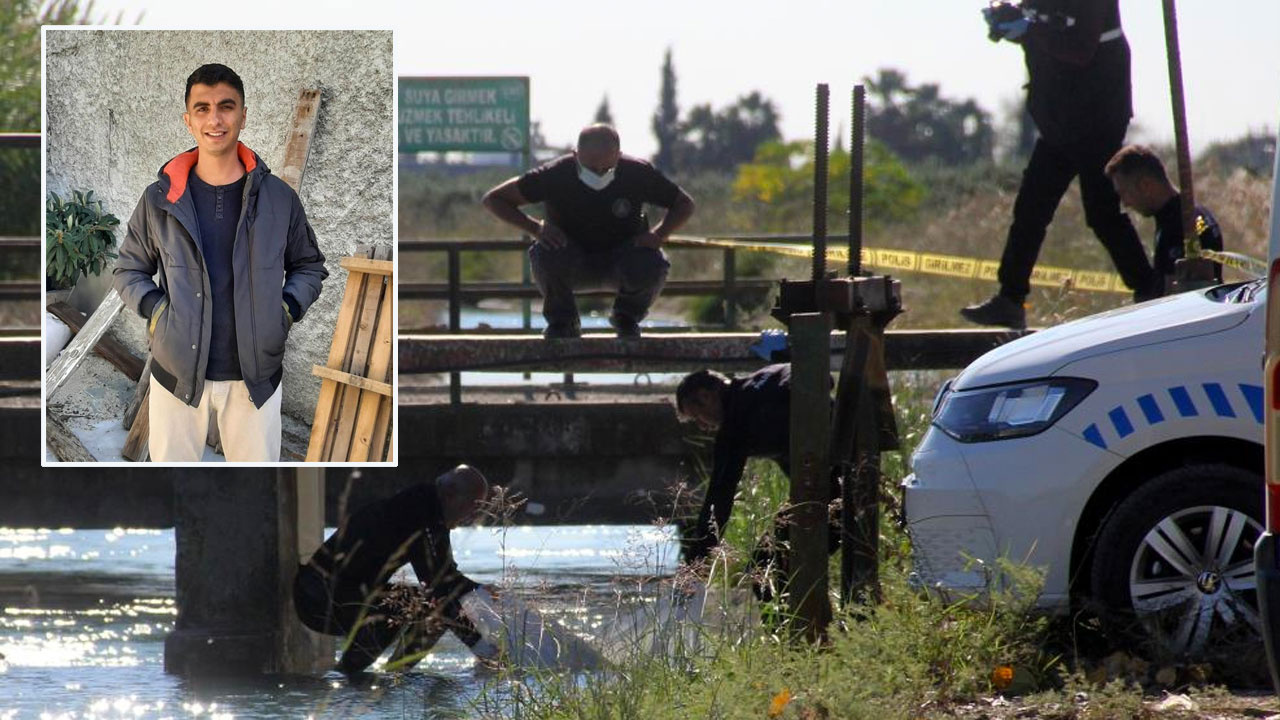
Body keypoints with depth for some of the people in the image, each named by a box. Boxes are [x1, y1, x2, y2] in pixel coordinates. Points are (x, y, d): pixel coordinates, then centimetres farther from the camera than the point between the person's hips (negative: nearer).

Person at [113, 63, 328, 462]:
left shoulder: (278, 198, -1)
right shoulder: (160, 200, -2)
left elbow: (309, 265, 12)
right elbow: (129, 270, 11)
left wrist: (288, 308, -5)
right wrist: (154, 309, -7)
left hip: (254, 375, 0)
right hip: (177, 371, 0)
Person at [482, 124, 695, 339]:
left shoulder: (637, 173, -19)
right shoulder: (555, 175, -22)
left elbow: (685, 204, -3)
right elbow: (493, 199, -14)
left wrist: (658, 235, -23)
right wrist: (536, 228, -29)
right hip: (573, 262, -1)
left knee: (652, 268, -33)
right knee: (545, 256, -36)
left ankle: (627, 317, 4)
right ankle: (562, 321, -4)